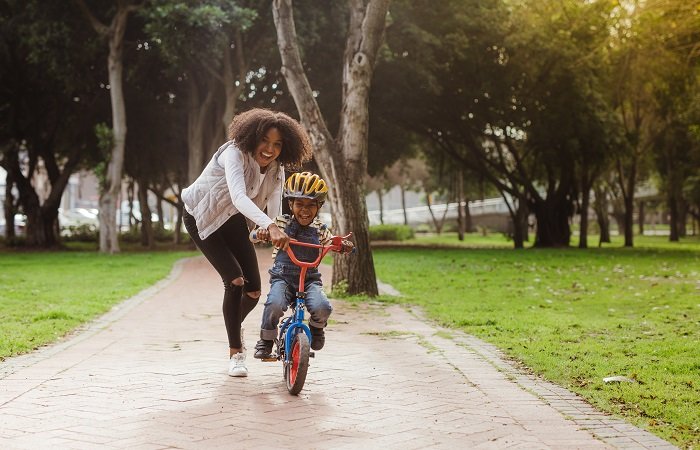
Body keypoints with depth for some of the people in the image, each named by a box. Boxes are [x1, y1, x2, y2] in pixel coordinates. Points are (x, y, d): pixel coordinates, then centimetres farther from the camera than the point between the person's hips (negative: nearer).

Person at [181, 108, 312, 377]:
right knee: (235, 280, -20)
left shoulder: (276, 170, -11)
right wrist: (269, 227, -62)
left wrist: (282, 235, -32)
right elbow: (238, 197, -48)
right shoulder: (235, 154, -32)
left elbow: (275, 213, -13)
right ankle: (235, 352, -5)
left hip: (234, 221, 6)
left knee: (253, 290, -2)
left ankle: (234, 327, 33)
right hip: (202, 218, -6)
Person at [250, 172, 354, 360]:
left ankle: (316, 328, 11)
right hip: (282, 277, -1)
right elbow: (253, 236, 0)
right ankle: (266, 341, -6)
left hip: (310, 279, 1)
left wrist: (344, 245, -15)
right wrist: (261, 233, -25)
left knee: (322, 307, -28)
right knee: (275, 304, -34)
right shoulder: (281, 223, 1)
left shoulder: (320, 229, 6)